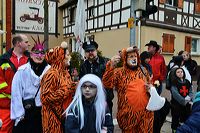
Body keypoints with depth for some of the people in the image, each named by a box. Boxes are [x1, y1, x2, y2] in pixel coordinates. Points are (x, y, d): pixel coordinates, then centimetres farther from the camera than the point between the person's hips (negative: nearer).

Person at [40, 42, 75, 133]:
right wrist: (65, 90, -21)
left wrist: (74, 88, -2)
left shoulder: (65, 72, 5)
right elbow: (45, 98, -21)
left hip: (65, 114, 7)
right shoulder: (51, 74, -18)